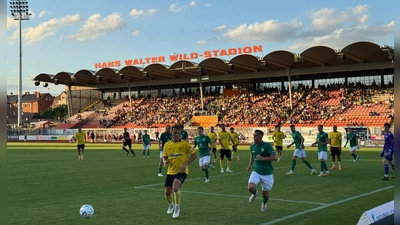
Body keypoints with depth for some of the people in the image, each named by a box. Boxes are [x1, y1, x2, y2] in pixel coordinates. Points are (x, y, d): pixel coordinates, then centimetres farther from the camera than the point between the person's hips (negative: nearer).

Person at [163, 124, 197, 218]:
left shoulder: (184, 144, -9)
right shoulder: (167, 145, 3)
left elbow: (194, 155, -6)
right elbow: (164, 157, 14)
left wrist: (185, 164, -17)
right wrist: (165, 161, -10)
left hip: (181, 171, -5)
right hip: (170, 172, 5)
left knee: (175, 187, -29)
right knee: (167, 192, 8)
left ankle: (177, 207, -5)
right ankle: (171, 205, 44)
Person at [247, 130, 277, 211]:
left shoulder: (267, 145, -15)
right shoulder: (252, 146, 0)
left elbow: (275, 157, -22)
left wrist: (263, 158, -33)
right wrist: (250, 165, 19)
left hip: (267, 173, -3)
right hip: (256, 172, 3)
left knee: (265, 193, 8)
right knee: (250, 187, -21)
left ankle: (264, 203, 44)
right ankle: (254, 193, 17)